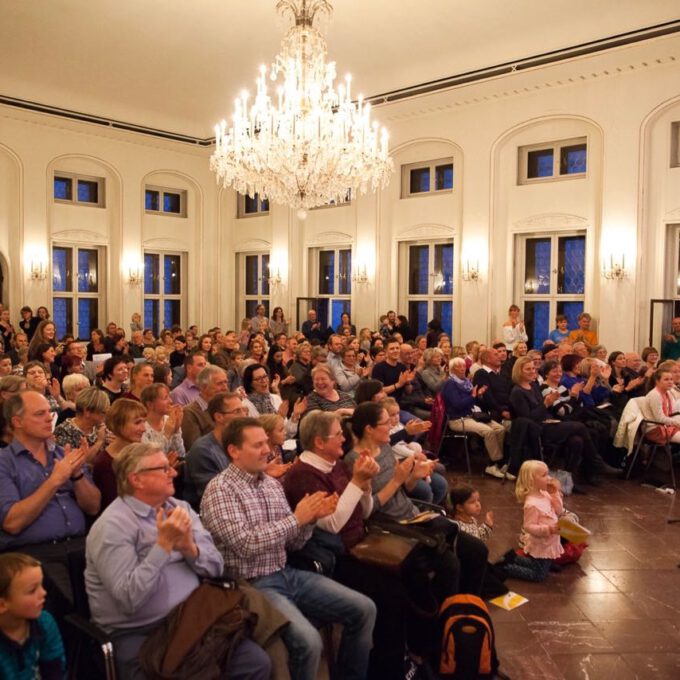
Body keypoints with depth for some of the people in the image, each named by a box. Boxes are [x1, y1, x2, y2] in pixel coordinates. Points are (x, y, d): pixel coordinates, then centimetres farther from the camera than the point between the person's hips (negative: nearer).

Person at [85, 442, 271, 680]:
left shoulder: (180, 508, 9)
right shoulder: (113, 525, -12)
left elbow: (215, 568, 5)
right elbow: (128, 600, -21)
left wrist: (190, 548, -14)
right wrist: (164, 545, -22)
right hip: (139, 634, -5)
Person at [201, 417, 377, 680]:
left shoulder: (272, 484, 10)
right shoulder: (219, 490, -13)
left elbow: (291, 543, 12)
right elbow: (246, 544, -23)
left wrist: (311, 518, -8)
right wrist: (296, 518, -18)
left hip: (287, 574, 8)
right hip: (252, 585, -7)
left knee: (363, 609, 2)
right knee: (308, 640, -29)